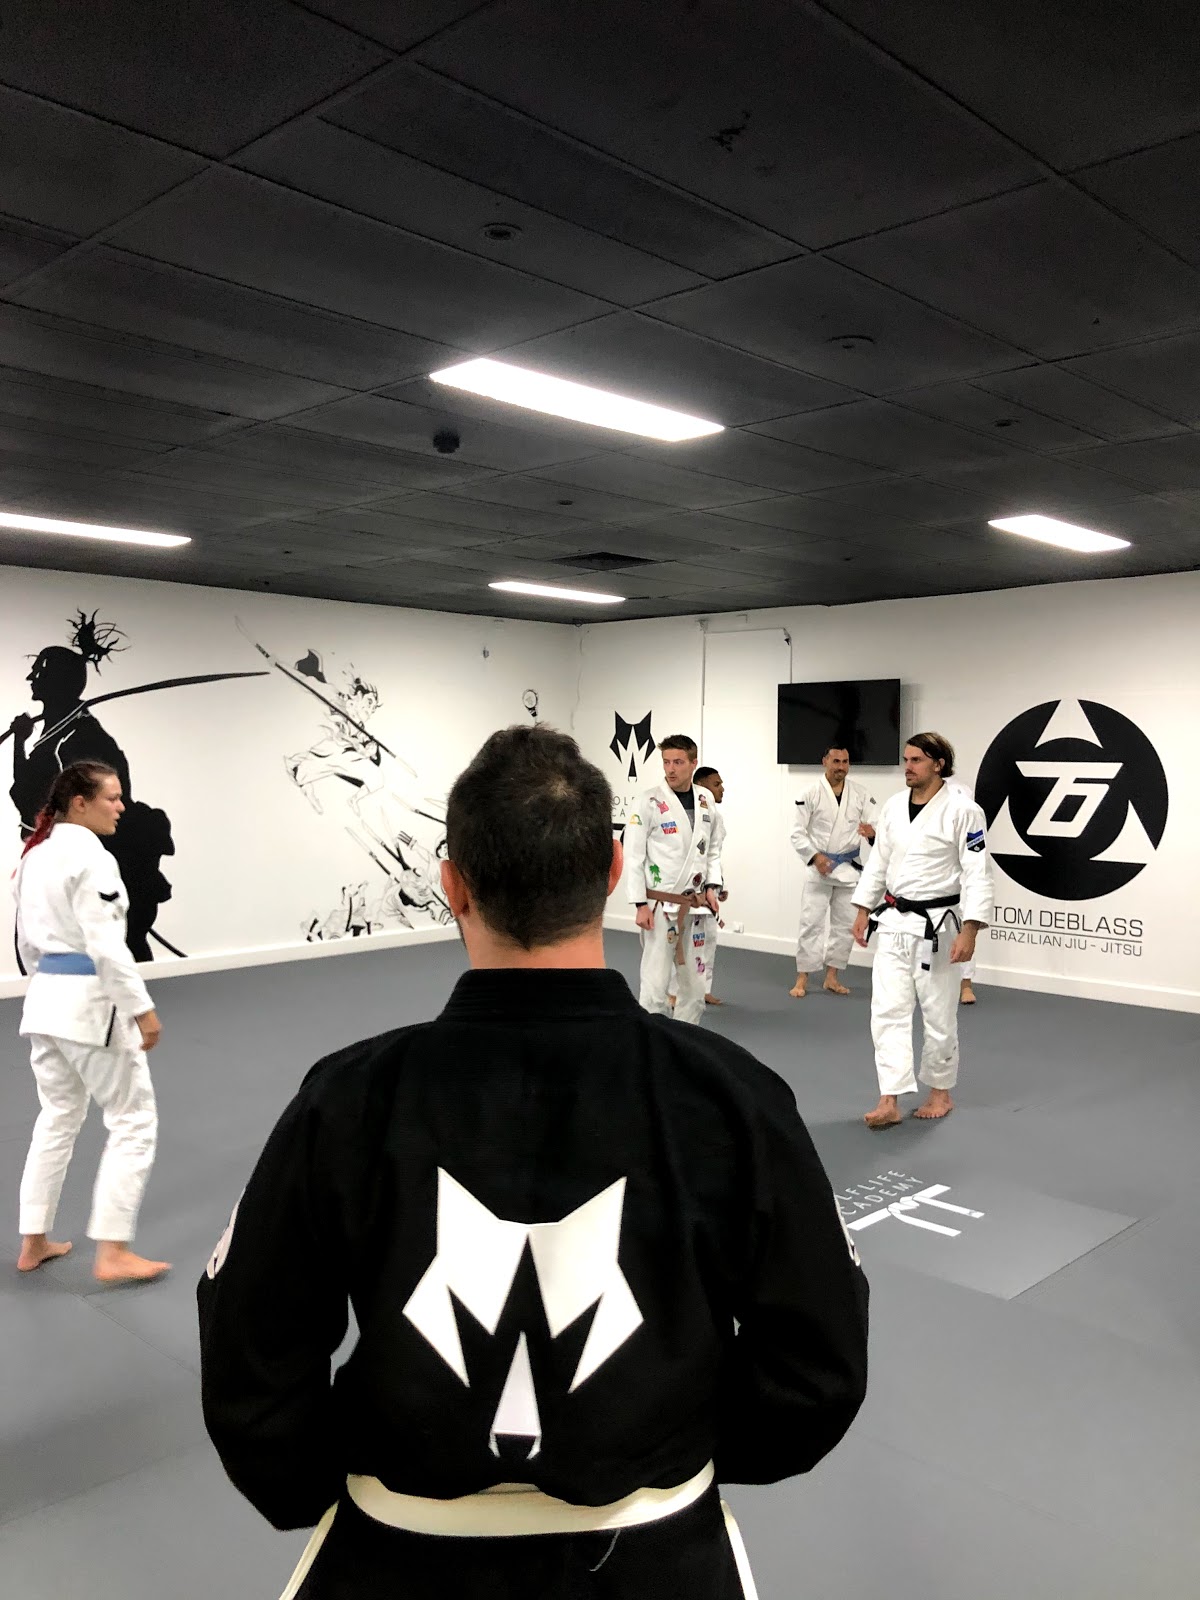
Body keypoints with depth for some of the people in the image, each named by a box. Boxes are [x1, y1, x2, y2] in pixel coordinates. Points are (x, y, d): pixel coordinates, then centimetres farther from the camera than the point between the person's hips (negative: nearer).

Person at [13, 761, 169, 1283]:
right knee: (133, 1119, 2)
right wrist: (143, 1009, -18)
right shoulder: (90, 858, -18)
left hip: (46, 1000, 9)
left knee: (59, 1116, 21)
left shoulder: (34, 855, 10)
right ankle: (112, 1253, 4)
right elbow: (105, 945, -22)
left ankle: (34, 1243, 28)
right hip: (91, 1001, -9)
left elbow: (27, 939, 17)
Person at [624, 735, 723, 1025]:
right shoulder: (649, 801, -11)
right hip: (660, 905, -5)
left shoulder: (706, 800, 4)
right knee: (656, 984, -4)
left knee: (694, 984, 13)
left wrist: (711, 886, 2)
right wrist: (641, 904, -14)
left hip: (694, 906, 5)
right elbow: (633, 856, -11)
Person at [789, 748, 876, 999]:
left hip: (850, 866, 3)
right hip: (819, 866, -3)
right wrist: (815, 856, -19)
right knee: (812, 922, -4)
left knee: (845, 924, 8)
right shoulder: (811, 794, -7)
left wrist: (873, 833, -26)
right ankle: (802, 979, 4)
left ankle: (831, 978, 20)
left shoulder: (860, 794, 1)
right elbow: (798, 834, -7)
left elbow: (876, 824, -3)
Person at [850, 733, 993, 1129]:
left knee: (939, 1013, 9)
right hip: (893, 922, 5)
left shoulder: (962, 810, -13)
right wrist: (864, 910, 10)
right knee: (888, 1010, 1)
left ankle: (940, 1093, 28)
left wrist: (969, 931, -19)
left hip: (936, 924, -5)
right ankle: (889, 1102, 3)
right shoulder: (894, 806, 4)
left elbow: (977, 874, -14)